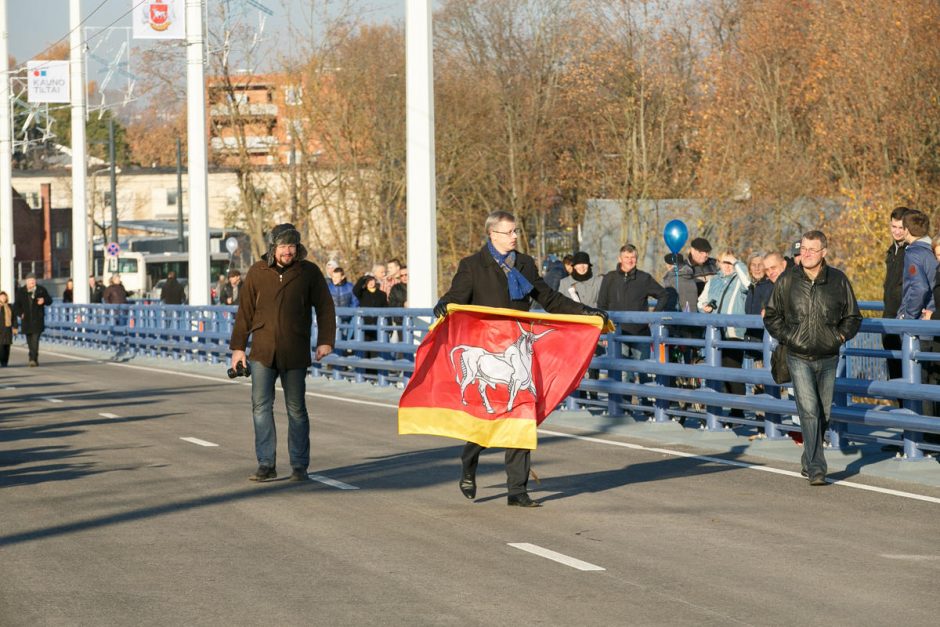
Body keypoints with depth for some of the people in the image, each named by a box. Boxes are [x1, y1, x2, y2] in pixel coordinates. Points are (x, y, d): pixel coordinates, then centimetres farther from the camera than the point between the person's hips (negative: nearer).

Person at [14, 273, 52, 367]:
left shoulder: (41, 290, 4)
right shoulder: (21, 292, 7)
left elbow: (49, 300, 11)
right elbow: (16, 305, 11)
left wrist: (44, 300, -11)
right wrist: (20, 314, -5)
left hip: (37, 319, -3)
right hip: (26, 320, 3)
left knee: (35, 339, -14)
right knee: (30, 341, 9)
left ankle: (33, 359, -20)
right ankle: (34, 359, 22)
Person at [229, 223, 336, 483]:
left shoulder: (309, 272, 0)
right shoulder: (257, 273, 4)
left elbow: (325, 307, 4)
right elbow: (245, 312, 9)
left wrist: (325, 341, -5)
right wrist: (238, 347, 7)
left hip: (295, 354, -1)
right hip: (263, 352, 1)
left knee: (296, 409, 5)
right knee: (261, 405, -5)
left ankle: (299, 466, 12)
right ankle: (266, 464, -1)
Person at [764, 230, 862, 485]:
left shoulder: (838, 280, 0)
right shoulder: (787, 280, -2)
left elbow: (853, 317, 12)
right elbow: (771, 316, 9)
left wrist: (840, 336, -3)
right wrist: (786, 337, -4)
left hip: (828, 358, 2)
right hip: (799, 358, -2)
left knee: (823, 414, 12)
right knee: (809, 411, -15)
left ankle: (809, 461, 32)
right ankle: (816, 470, -18)